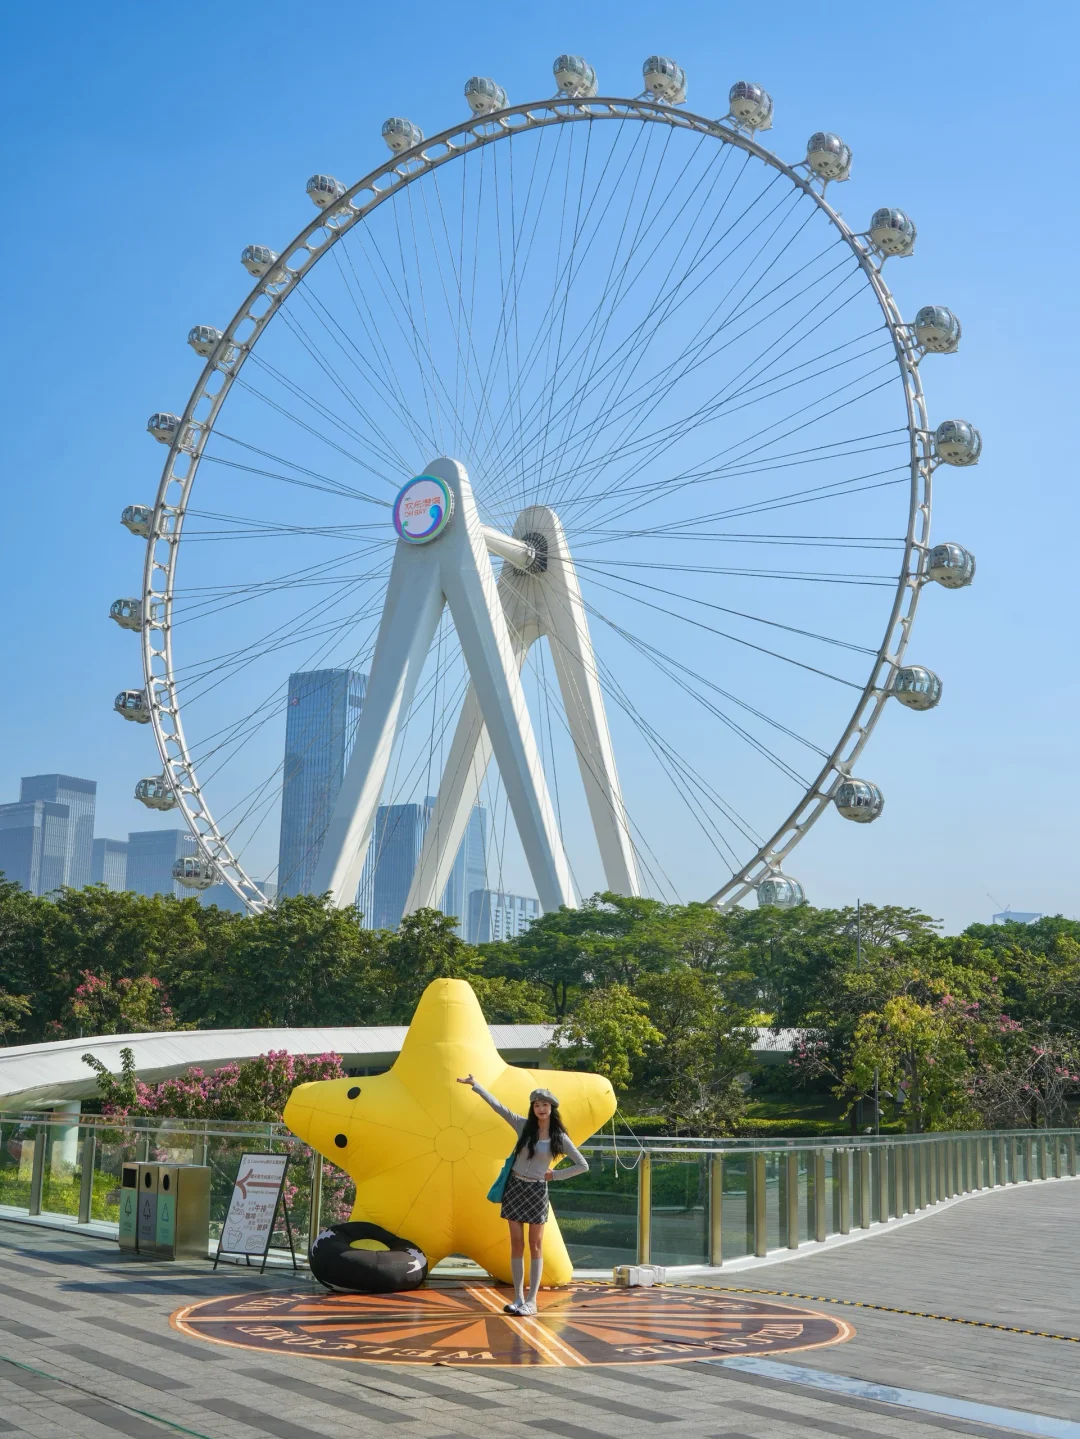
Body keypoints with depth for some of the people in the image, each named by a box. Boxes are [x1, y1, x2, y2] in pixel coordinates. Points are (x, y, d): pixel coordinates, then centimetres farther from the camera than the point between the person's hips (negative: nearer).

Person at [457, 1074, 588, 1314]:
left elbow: (583, 1165, 0)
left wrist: (555, 1174, -4)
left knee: (535, 1247, 0)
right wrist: (474, 1084, -3)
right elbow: (497, 1105, -1)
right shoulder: (523, 1125, 0)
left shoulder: (559, 1138, -4)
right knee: (517, 1245, 3)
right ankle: (518, 1298, 8)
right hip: (515, 1187, 2)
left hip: (536, 1191, -2)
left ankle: (532, 1301, 2)